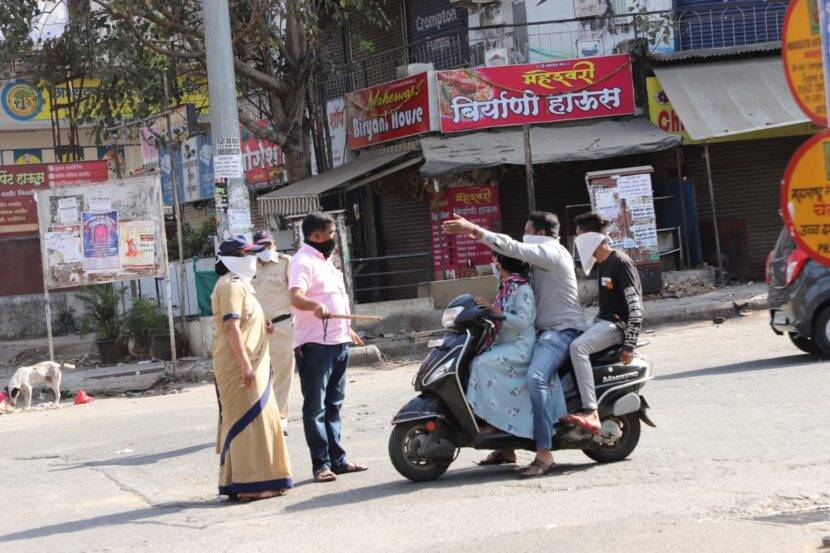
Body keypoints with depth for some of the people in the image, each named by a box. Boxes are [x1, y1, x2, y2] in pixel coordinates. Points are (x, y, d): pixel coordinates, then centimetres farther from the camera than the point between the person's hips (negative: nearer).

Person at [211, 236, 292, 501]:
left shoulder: (240, 284, 20)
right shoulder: (231, 286, -13)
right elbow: (232, 328, -22)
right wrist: (245, 365, -26)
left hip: (247, 364, 11)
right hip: (239, 364, -11)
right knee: (248, 419, -11)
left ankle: (237, 482, 17)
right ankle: (250, 484, -11)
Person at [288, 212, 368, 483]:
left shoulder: (325, 260, 19)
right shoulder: (303, 261, -12)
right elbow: (296, 297, -29)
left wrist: (347, 328, 33)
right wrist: (316, 305, -47)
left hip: (338, 343, 10)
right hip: (315, 346, -9)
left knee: (333, 405, 13)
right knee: (316, 407, -5)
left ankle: (337, 459, 19)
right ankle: (321, 463, -4)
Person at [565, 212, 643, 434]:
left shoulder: (620, 262, -14)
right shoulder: (602, 264, 15)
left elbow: (635, 306, -19)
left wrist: (629, 344, -23)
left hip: (617, 324, -11)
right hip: (601, 321, 11)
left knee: (578, 347, -33)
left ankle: (591, 413, -39)